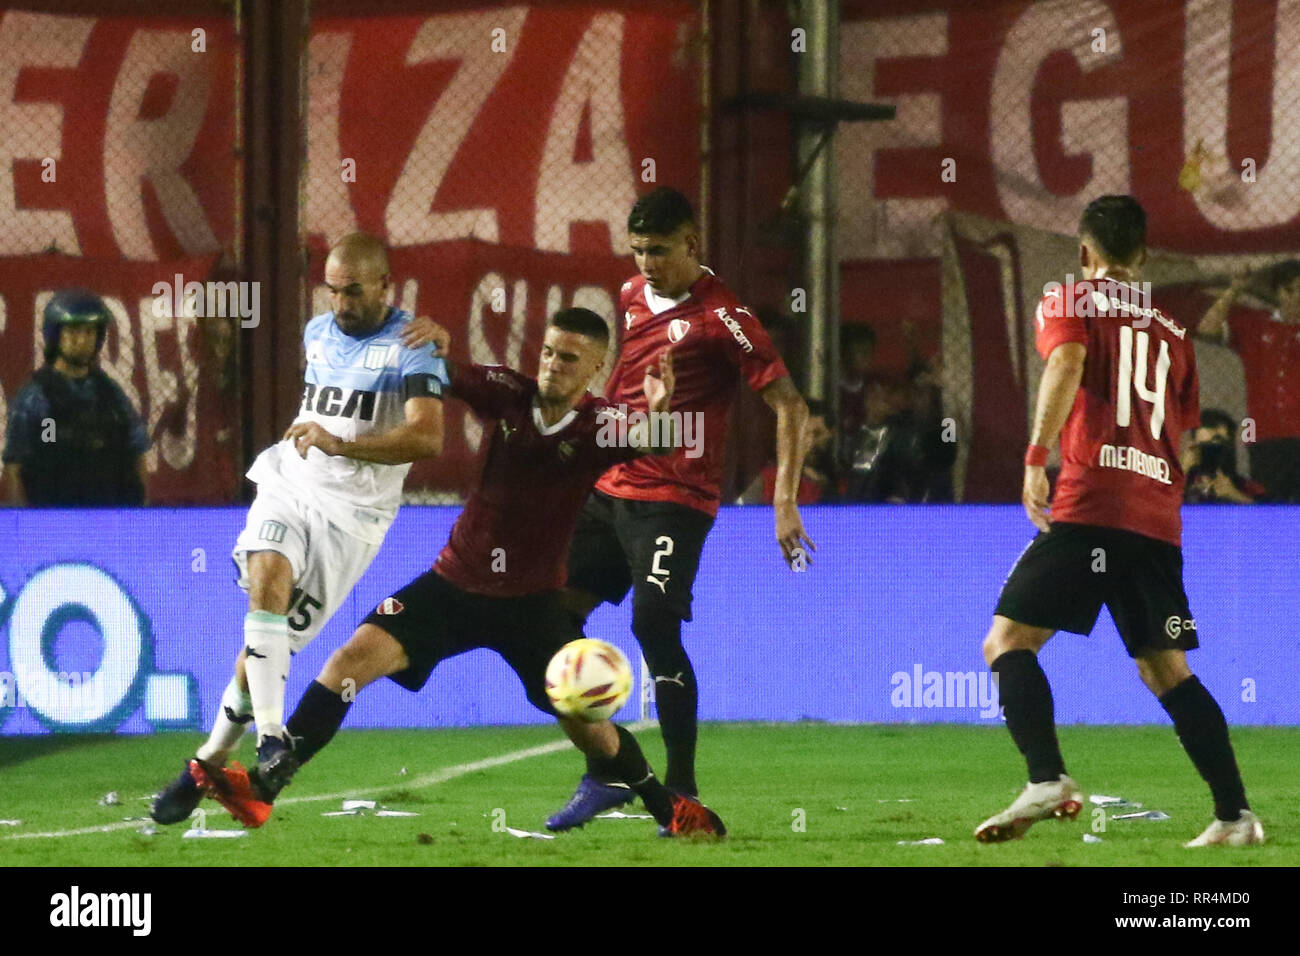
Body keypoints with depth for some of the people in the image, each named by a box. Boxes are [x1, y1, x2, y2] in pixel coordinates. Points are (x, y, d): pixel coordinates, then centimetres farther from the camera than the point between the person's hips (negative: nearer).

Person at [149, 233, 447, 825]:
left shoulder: (412, 348, -10)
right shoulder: (318, 333, 13)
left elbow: (428, 438, -26)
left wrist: (340, 444, -33)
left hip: (352, 512, -4)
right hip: (289, 487, 4)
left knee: (272, 641, -8)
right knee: (268, 582, -27)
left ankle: (212, 760, 6)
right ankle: (270, 736, -29)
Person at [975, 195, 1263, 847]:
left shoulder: (1069, 303, 7)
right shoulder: (1172, 333, 23)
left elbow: (1067, 363, -14)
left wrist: (1037, 457, -22)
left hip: (1089, 505, -5)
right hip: (1159, 518, 6)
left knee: (1009, 641, -4)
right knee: (1166, 670, 12)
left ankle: (1048, 780, -25)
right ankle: (1234, 813, 1)